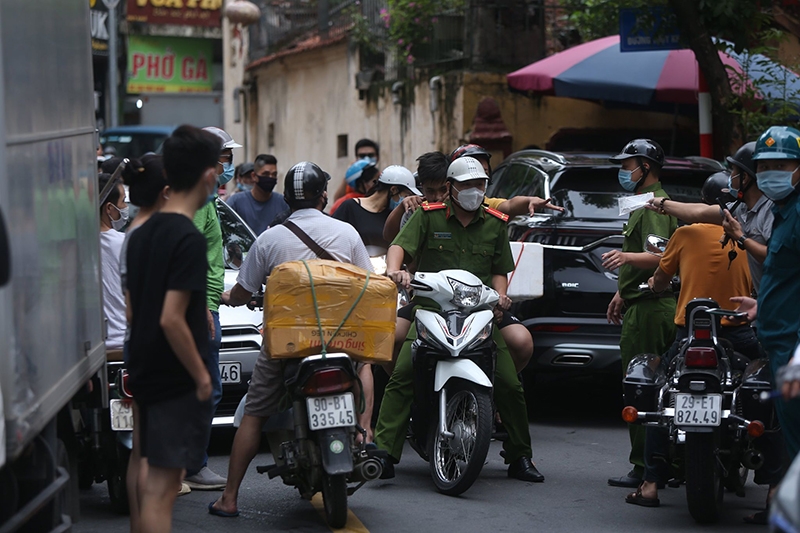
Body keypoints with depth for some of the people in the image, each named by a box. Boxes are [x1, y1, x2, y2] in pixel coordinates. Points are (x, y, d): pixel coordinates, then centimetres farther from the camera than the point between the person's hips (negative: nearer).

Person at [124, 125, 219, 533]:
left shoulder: (141, 235, 7)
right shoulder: (189, 239, -19)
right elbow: (171, 319, -24)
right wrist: (201, 375, -15)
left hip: (145, 372, 9)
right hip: (178, 380, -9)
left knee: (153, 477, 19)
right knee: (162, 486, -6)